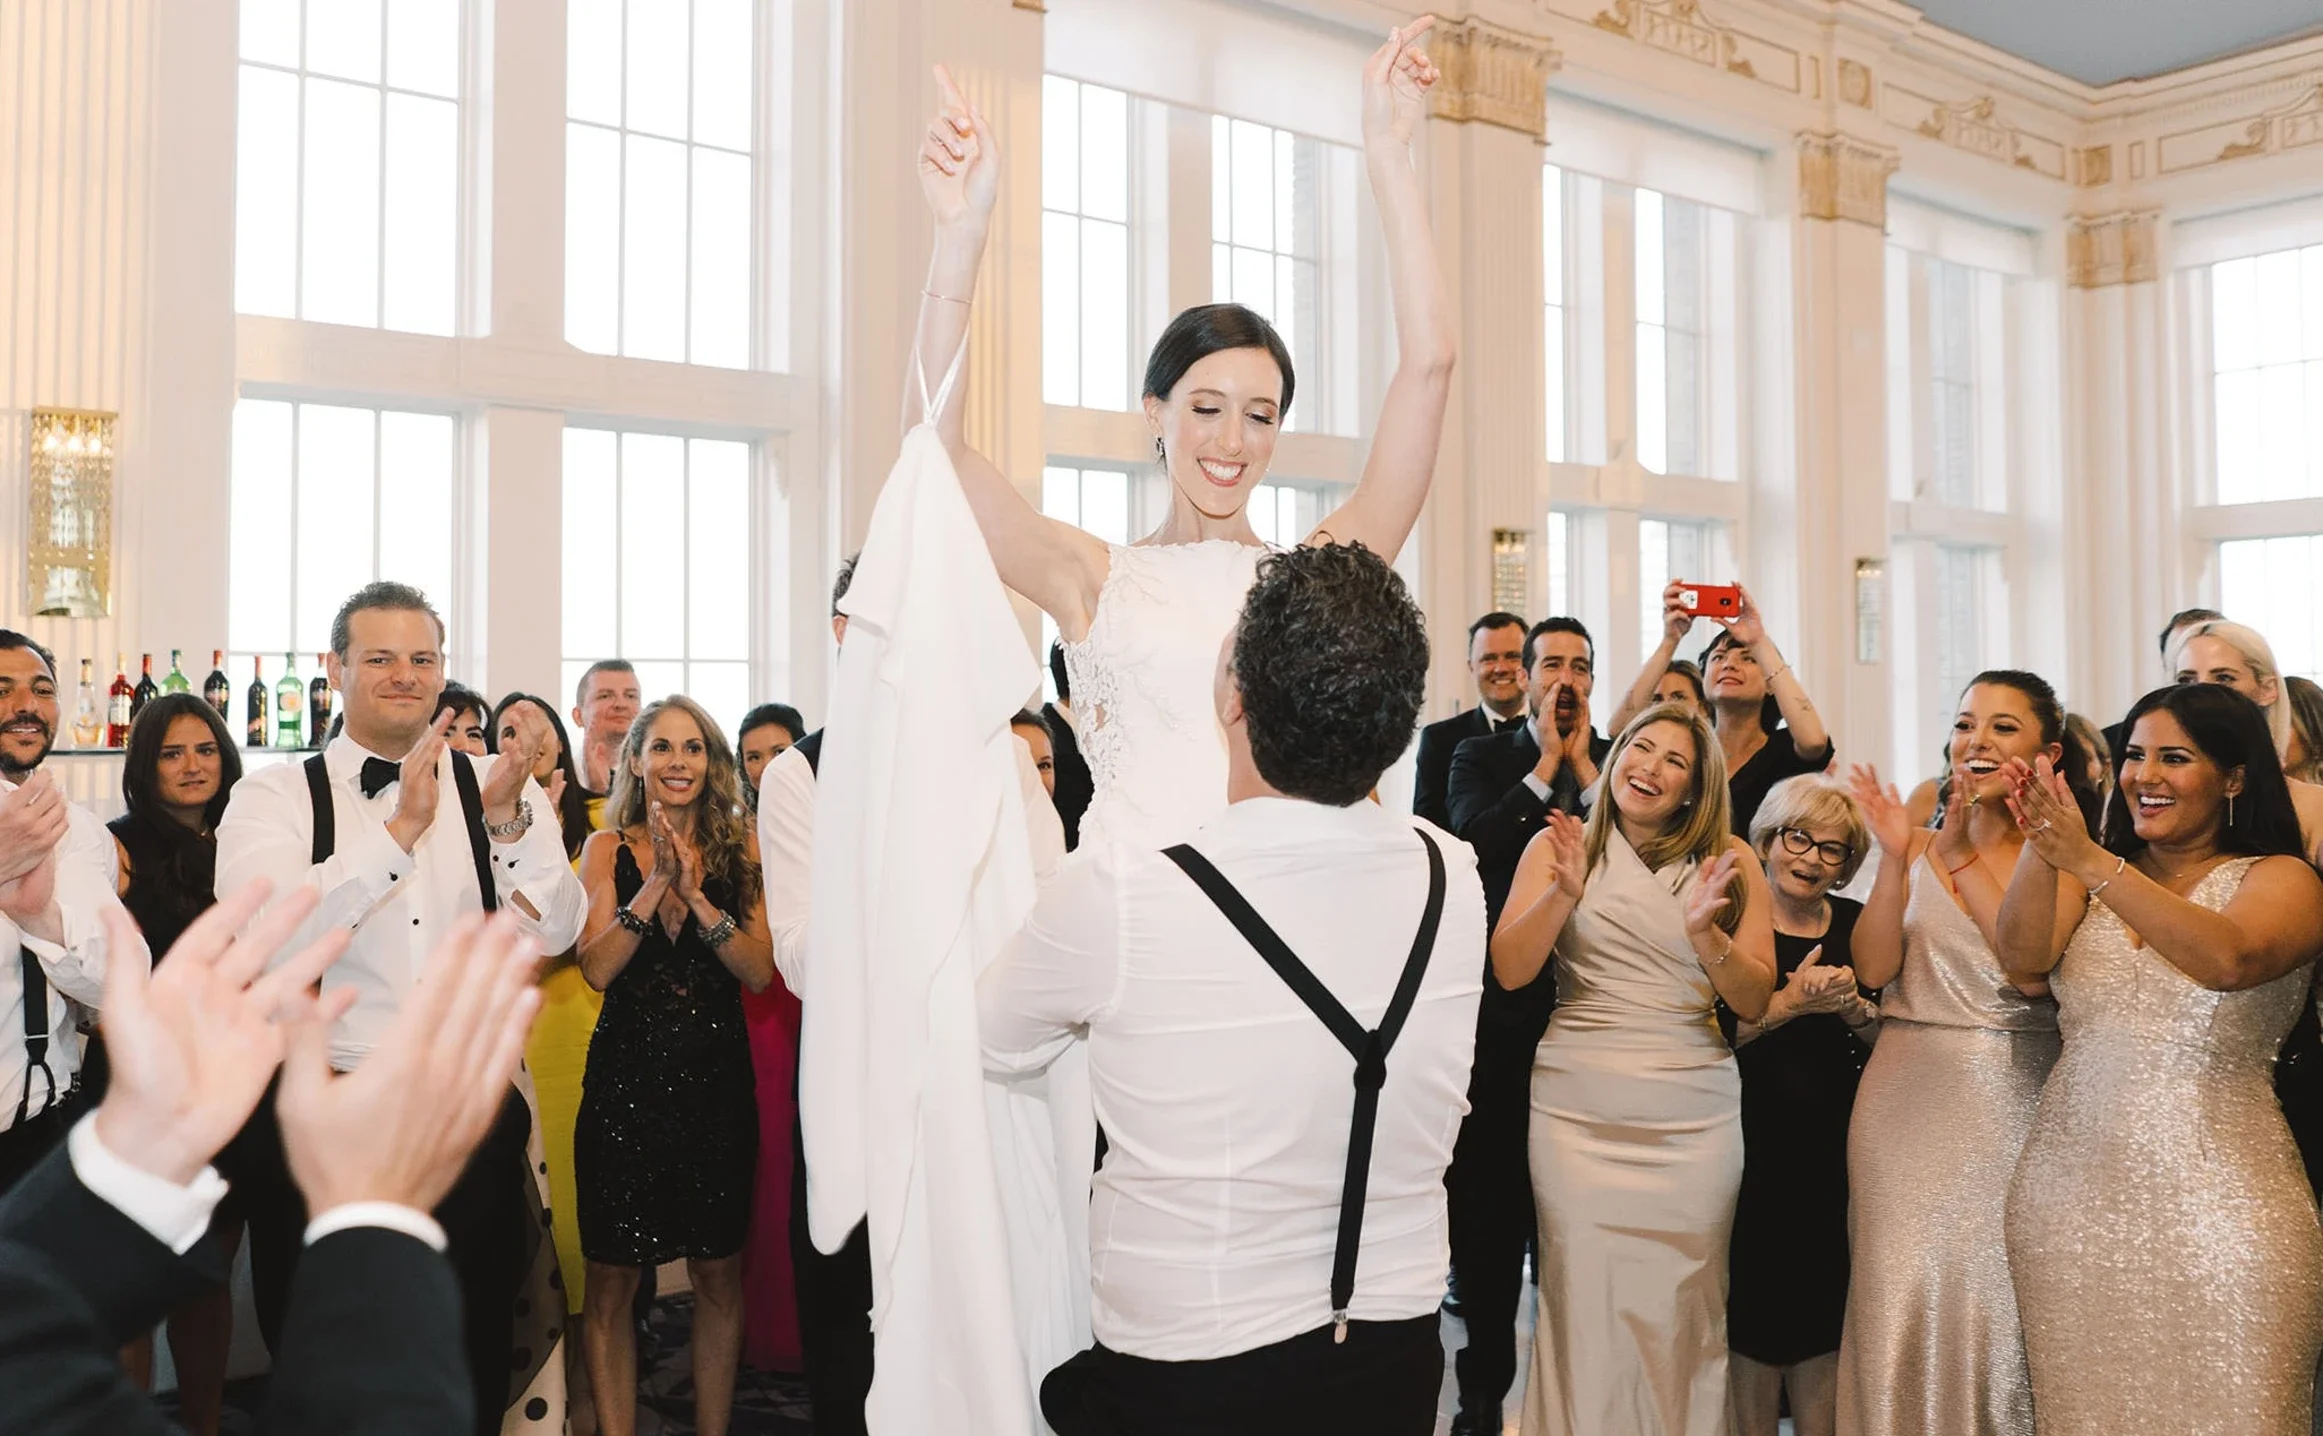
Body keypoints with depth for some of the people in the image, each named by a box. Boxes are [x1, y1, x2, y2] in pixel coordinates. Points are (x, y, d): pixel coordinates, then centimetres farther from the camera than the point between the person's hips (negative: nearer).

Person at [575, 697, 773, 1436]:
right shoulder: (610, 848, 1)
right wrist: (656, 883, -19)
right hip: (625, 1079, -1)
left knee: (720, 1275, 10)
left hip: (717, 1079, 1)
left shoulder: (740, 848, 2)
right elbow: (597, 966, -10)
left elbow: (760, 972, -8)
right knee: (611, 1282, 5)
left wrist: (696, 893, -18)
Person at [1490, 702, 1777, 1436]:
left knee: (1683, 1312, 4)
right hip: (1576, 1111, 0)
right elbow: (1508, 970, -5)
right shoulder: (1559, 845, 3)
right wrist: (1564, 893, -20)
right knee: (1583, 1302, 0)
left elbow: (1755, 1002, 0)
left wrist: (1706, 933, -18)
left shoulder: (1729, 859, 4)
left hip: (1694, 1119, 1)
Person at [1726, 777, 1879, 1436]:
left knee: (1825, 1309, 6)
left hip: (1835, 1144, 3)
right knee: (1755, 1313, 1)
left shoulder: (1858, 925, 8)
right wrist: (1790, 1002, -21)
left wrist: (1851, 1005, -12)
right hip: (1754, 1141, -3)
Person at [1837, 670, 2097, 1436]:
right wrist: (1894, 859, -16)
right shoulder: (1920, 842, 6)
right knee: (1905, 1299, 4)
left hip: (2011, 1101, -2)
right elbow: (1873, 968, -4)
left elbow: (2034, 971, -16)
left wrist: (1962, 858, -18)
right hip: (1908, 1095, 2)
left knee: (1994, 1306, 0)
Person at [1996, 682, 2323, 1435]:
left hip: (2213, 1198, -3)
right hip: (2072, 1195, 3)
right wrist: (2039, 845, -25)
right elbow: (2024, 959, -8)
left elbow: (2230, 961, -22)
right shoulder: (2086, 881, 11)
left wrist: (2093, 862, -31)